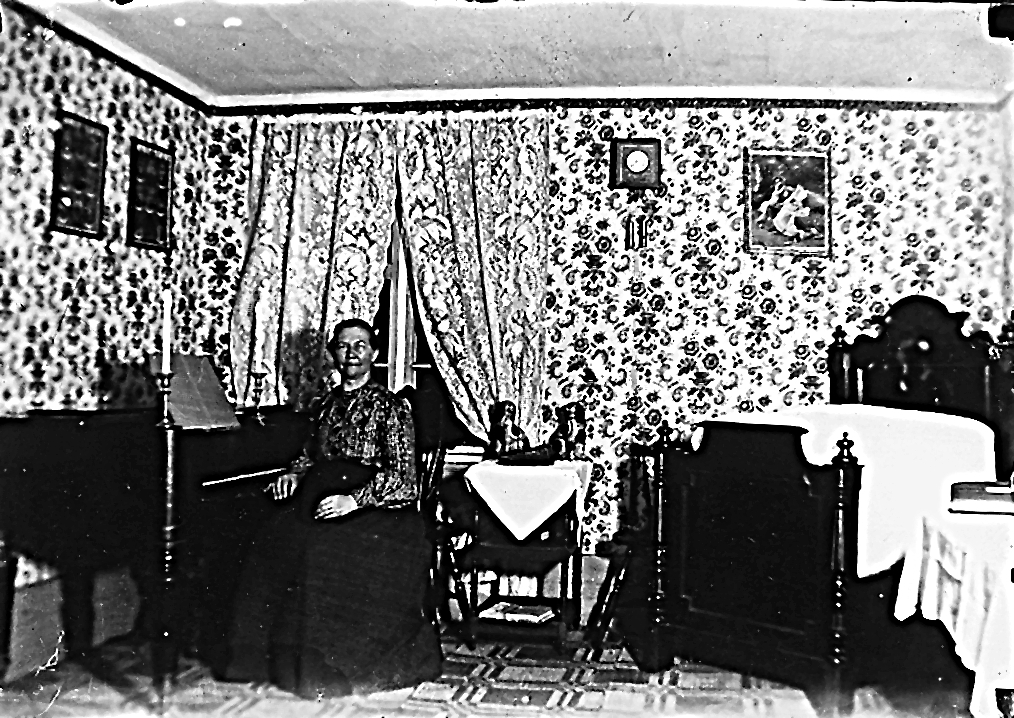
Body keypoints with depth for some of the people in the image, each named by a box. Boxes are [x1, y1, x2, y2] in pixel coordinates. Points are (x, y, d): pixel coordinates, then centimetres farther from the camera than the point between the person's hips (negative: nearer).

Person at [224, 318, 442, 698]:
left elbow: (402, 473, -8)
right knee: (272, 547, -20)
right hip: (319, 497, 5)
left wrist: (354, 500, -20)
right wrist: (293, 474, 10)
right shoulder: (327, 400, 18)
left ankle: (331, 668, -16)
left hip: (371, 507, -5)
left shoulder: (389, 406, 0)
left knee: (326, 554, -31)